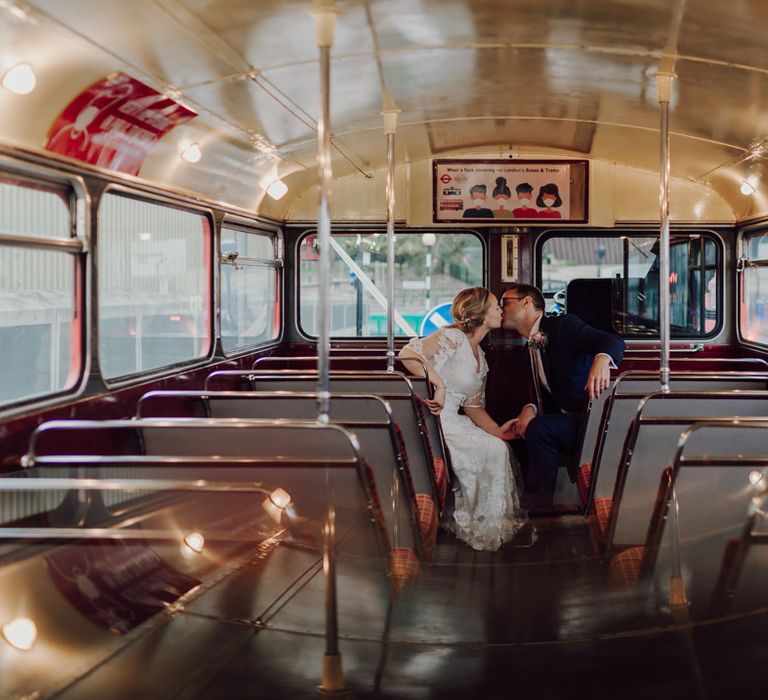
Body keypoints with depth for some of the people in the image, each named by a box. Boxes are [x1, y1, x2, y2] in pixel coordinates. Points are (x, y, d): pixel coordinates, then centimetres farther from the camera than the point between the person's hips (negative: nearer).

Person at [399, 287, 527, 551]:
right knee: (493, 451, -13)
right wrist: (438, 383, -37)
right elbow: (408, 353, -28)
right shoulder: (453, 338, -13)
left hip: (450, 421, 9)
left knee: (500, 447, -3)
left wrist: (497, 430, 1)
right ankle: (485, 529, 1)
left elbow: (473, 405, 17)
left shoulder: (479, 355, 17)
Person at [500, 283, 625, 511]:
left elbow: (614, 341, -23)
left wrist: (601, 359, -47)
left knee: (540, 429, -28)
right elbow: (543, 396, 13)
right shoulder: (533, 347, 18)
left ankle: (537, 507, -19)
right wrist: (529, 409, -12)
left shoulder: (563, 325, -8)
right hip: (569, 419, 9)